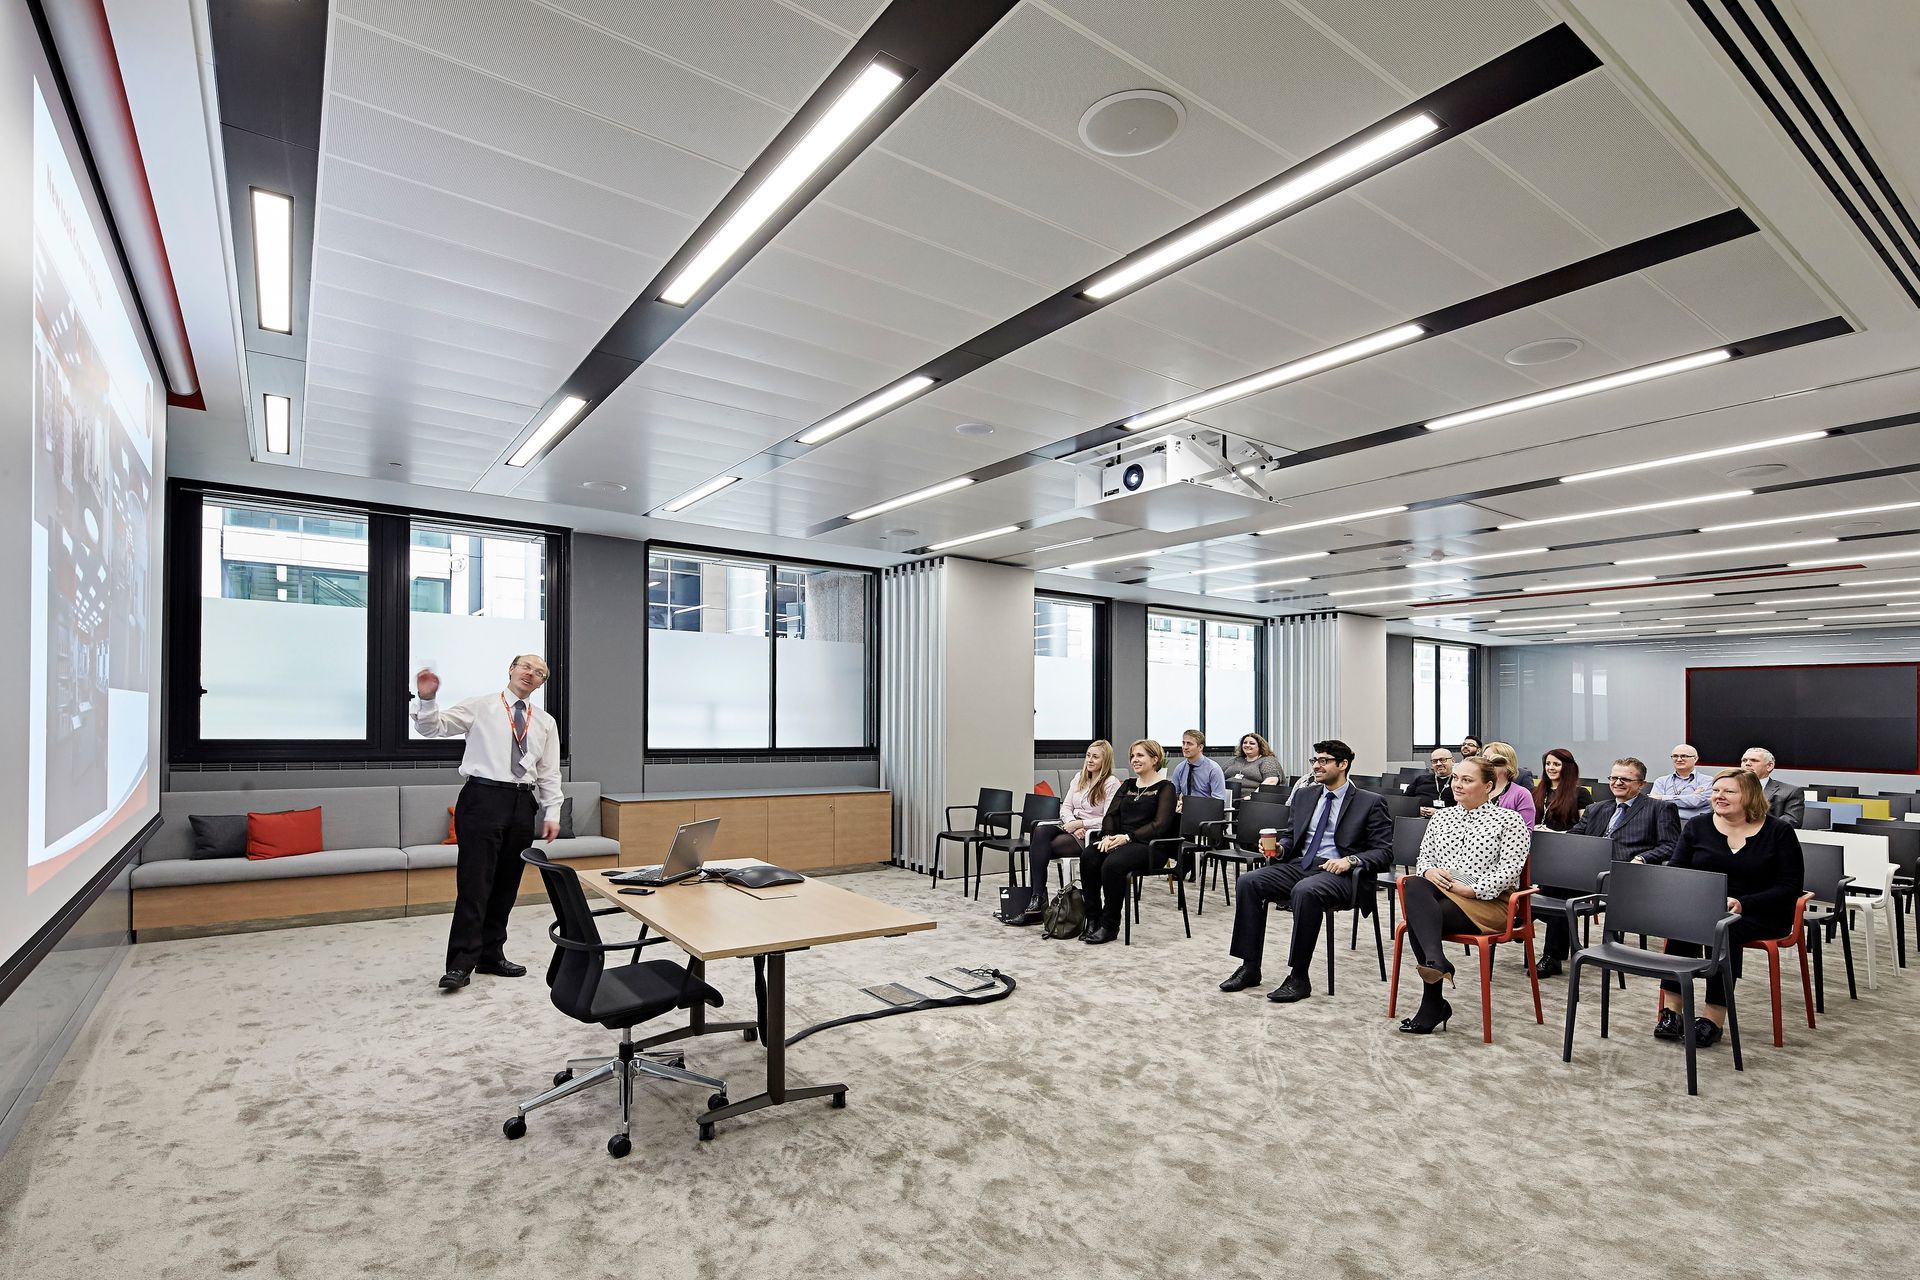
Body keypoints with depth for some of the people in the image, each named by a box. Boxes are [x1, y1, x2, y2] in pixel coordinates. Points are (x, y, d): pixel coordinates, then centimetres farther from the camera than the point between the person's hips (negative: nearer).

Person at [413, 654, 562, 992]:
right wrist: (427, 699, -19)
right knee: (474, 883, -8)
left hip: (523, 804, 5)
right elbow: (433, 727, 0)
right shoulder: (480, 707, 4)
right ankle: (460, 963, -2)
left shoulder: (546, 722, 14)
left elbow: (550, 774, 12)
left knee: (506, 885, 10)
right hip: (483, 798, -4)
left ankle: (491, 955, 21)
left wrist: (552, 813, 5)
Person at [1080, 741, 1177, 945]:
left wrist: (1128, 837, -19)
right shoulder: (1127, 785, 22)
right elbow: (1111, 814, 13)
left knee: (1113, 864, -34)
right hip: (1119, 840, 6)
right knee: (1088, 857, -25)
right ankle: (1093, 919, -17)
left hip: (1147, 844, -6)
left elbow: (1160, 825, -11)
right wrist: (1108, 835, -8)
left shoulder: (1165, 788, 2)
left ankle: (1110, 926, -18)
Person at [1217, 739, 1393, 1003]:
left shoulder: (1370, 803, 5)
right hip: (1298, 865, 6)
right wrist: (1279, 848, 0)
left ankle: (1299, 978, -26)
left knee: (1305, 890, -38)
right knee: (1247, 881, -20)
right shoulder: (1304, 797, 20)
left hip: (1337, 873, -6)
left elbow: (1383, 852, -1)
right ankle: (1250, 967, -13)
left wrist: (1350, 860, -19)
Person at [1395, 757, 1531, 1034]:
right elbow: (1423, 857, 18)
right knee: (1414, 885, -34)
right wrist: (1429, 871, -7)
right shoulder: (1441, 817, 20)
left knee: (1418, 918, -32)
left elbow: (1511, 869, -6)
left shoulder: (1509, 820, 4)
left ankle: (1432, 1004, -28)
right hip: (1436, 895, 4)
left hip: (1487, 902, -4)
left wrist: (1470, 889, -16)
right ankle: (1436, 960, -44)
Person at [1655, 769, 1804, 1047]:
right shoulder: (1697, 827, 7)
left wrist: (1743, 904, -21)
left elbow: (1790, 887, -7)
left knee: (1725, 929, -34)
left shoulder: (1779, 831, -1)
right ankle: (1671, 1010, -30)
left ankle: (1714, 1016, -28)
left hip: (1762, 916, -2)